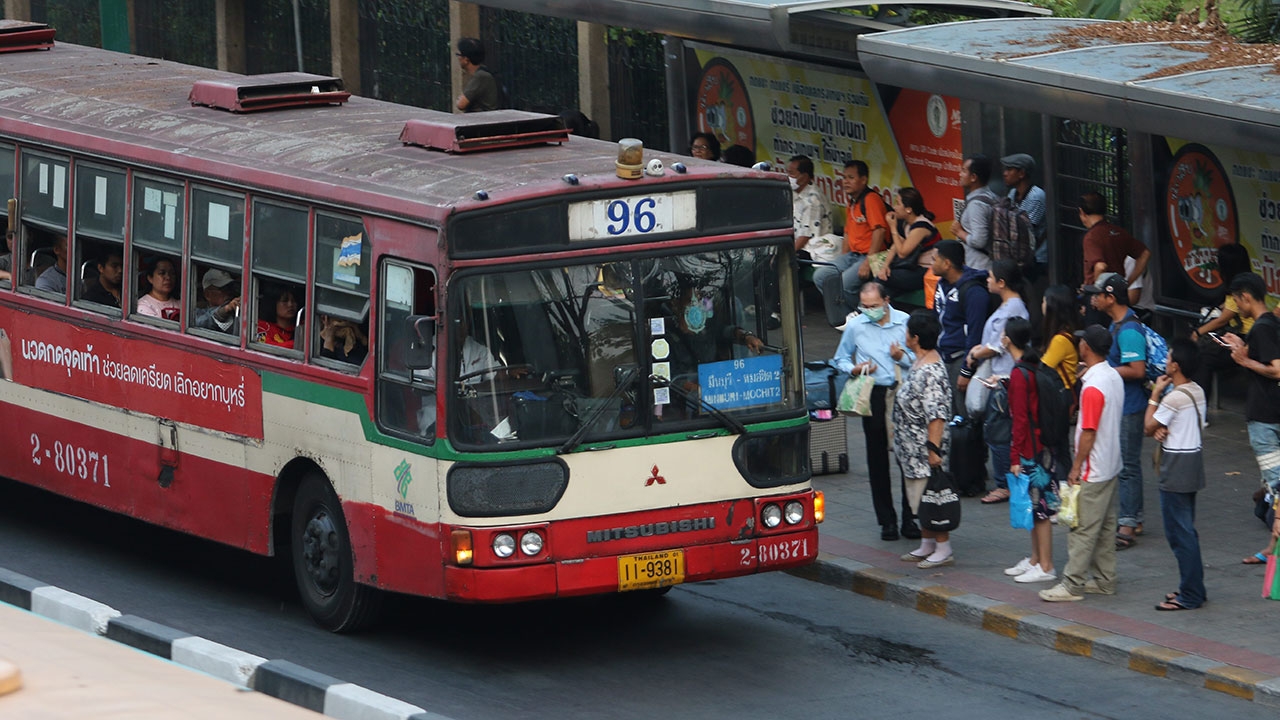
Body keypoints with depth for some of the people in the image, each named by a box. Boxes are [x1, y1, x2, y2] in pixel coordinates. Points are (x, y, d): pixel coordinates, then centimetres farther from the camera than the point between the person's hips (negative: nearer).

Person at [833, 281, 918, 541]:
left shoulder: (904, 323, 2)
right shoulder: (855, 327, 5)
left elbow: (919, 359, 7)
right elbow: (840, 359, 16)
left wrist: (903, 357, -14)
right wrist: (855, 369, -5)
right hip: (874, 396, 1)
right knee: (878, 459, 4)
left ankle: (909, 517, 9)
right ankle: (886, 520, 12)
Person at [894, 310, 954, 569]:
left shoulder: (931, 371, -23)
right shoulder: (918, 363, 9)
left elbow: (937, 415, -26)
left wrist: (933, 449, -26)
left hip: (924, 450, -11)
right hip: (912, 450, 11)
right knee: (919, 498, 18)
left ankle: (943, 550, 4)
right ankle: (927, 545, 28)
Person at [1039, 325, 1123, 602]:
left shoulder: (1093, 387, -23)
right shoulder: (1114, 377, 6)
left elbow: (1089, 432, -21)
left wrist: (1076, 467, -13)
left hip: (1093, 472, -9)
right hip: (1111, 467, 9)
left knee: (1083, 529, -4)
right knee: (1105, 527, 15)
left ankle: (1072, 585, -1)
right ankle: (1104, 580, 21)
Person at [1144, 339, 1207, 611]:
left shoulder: (1174, 397, -21)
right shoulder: (1197, 392, 7)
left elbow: (1149, 427, -11)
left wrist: (1155, 394, -4)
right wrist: (1163, 430, -4)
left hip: (1177, 467, -9)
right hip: (1194, 459, 9)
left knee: (1179, 532, -5)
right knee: (1186, 530, 17)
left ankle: (1190, 596, -4)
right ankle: (1194, 588, 22)